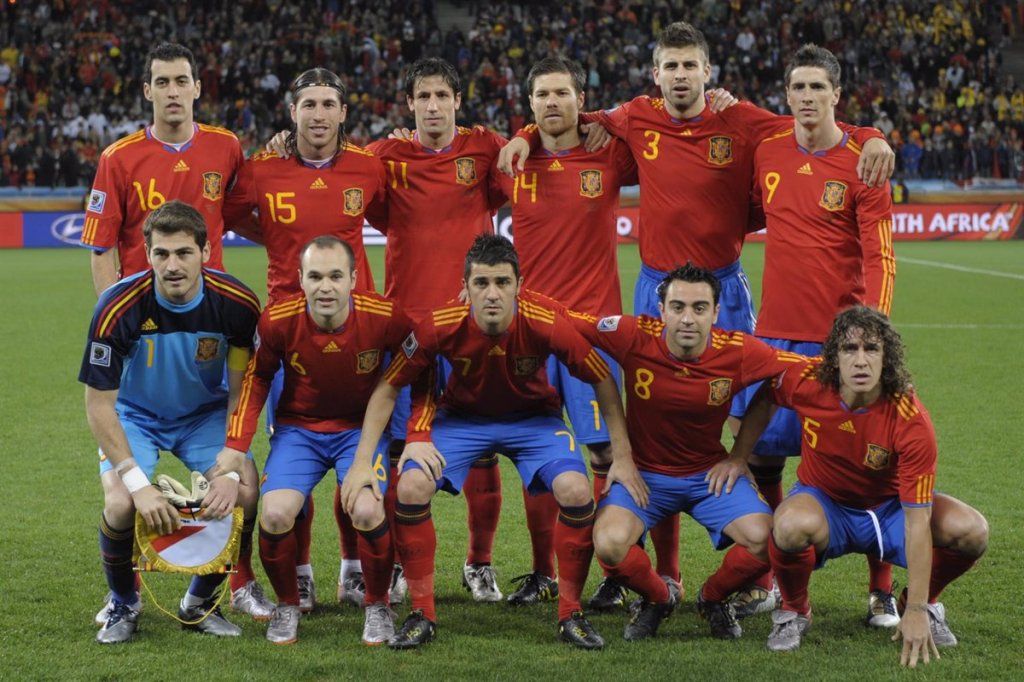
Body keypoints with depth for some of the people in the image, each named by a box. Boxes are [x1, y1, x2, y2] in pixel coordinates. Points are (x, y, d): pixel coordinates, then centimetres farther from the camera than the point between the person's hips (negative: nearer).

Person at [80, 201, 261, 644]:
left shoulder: (237, 304, -23)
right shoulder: (118, 308, -29)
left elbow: (241, 392, -11)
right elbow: (98, 404, -22)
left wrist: (230, 470, -21)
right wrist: (138, 483, -28)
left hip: (206, 413, 2)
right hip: (134, 416, -2)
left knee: (245, 494, -22)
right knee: (121, 504, -28)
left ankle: (200, 603, 4)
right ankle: (123, 604, 4)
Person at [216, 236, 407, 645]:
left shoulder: (384, 318, -21)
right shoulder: (277, 321, -19)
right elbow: (256, 380, -1)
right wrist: (235, 447, -8)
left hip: (362, 427, -1)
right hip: (298, 428, 1)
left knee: (368, 512, -26)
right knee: (275, 515, -21)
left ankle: (378, 607, 4)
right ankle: (287, 606, 9)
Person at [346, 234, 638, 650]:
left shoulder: (545, 323, -30)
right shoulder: (441, 326, -28)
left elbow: (603, 382, -15)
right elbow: (388, 388, -15)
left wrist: (622, 457, -14)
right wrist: (363, 461, -19)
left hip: (533, 416, 0)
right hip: (462, 415, 1)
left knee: (576, 492, -25)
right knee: (411, 488, -22)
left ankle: (570, 614, -3)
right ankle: (422, 613, -3)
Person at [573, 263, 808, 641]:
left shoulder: (739, 352, -17)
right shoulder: (635, 337, -20)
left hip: (710, 472, 1)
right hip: (643, 471, -1)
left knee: (764, 539, -22)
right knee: (610, 544, -28)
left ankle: (713, 599, 12)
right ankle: (658, 597, 9)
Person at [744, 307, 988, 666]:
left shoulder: (912, 421, -28)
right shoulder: (805, 381, -23)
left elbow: (917, 522, -26)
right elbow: (759, 397, 3)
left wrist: (916, 611, -27)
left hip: (889, 508, 0)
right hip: (824, 503, 0)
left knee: (971, 530, -26)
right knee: (792, 525, -39)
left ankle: (927, 603, 8)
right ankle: (794, 611, -5)